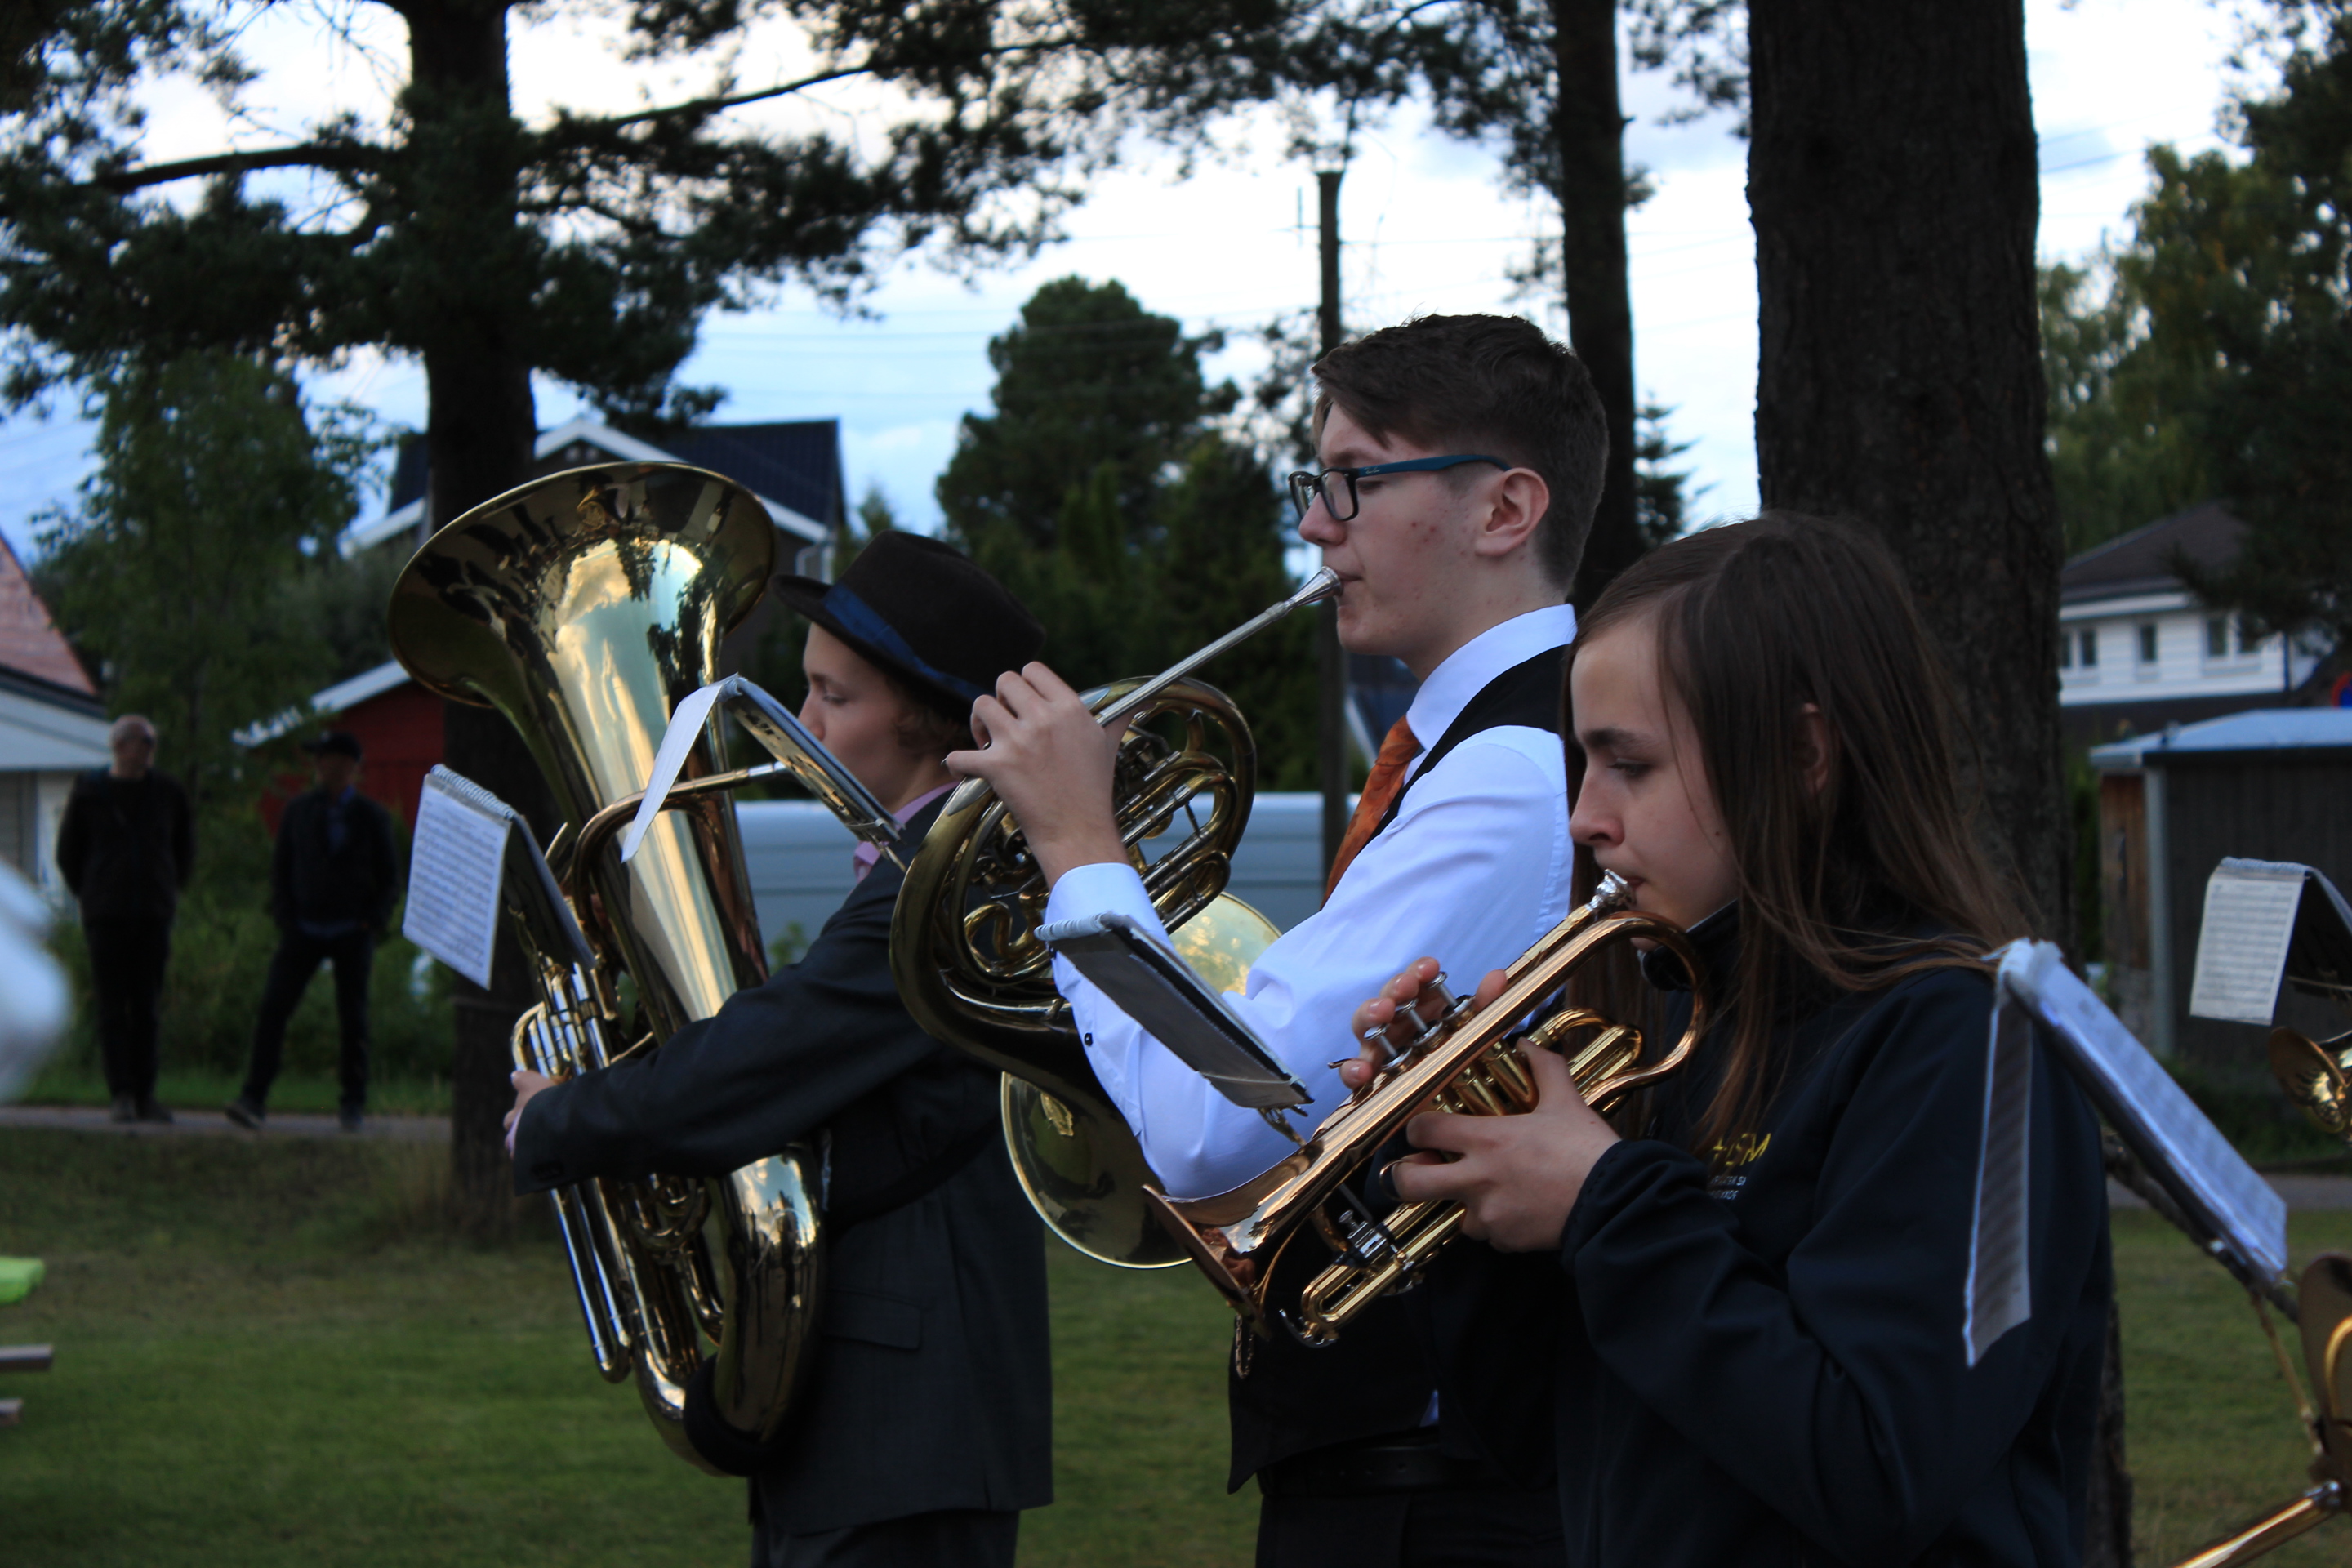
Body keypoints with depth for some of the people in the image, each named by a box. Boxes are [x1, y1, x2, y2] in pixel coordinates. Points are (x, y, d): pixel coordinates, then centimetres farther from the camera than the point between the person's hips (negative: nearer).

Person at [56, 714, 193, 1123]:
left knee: (146, 1008, 3)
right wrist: (92, 898, 12)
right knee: (112, 1008, -6)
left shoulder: (168, 793, 4)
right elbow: (68, 854, 11)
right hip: (106, 918, -2)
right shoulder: (88, 794, -1)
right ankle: (122, 1097, -7)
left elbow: (184, 848, 20)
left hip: (153, 917, 2)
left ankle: (145, 1095, 9)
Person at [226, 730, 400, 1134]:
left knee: (352, 1019, 3)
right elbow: (280, 867, 10)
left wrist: (372, 923, -6)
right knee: (273, 1007, -13)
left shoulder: (372, 817, 1)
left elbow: (390, 878, 7)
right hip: (304, 929, 1)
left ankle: (353, 1104, 17)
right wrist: (285, 916, -2)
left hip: (353, 933, -1)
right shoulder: (299, 810, 5)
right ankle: (254, 1098, -17)